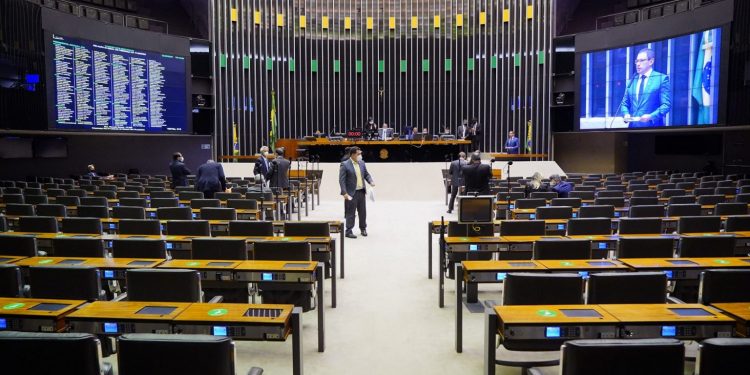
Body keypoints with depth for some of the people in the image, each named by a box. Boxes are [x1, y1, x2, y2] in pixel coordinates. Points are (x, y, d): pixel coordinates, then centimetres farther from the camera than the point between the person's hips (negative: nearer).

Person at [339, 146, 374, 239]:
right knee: (350, 213, 0)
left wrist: (370, 181, -3)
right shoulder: (345, 165, -11)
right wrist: (344, 193, -20)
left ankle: (363, 229, 27)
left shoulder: (362, 163, 8)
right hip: (351, 193, -6)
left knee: (363, 211, 13)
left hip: (361, 191, 6)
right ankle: (349, 231, 8)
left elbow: (366, 174, 17)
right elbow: (342, 180, -13)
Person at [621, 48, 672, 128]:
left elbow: (666, 104, -4)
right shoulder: (632, 81, 16)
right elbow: (625, 103, 17)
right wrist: (626, 114, -4)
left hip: (652, 126, -4)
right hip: (633, 125, 4)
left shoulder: (662, 78, 2)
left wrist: (651, 116, -19)